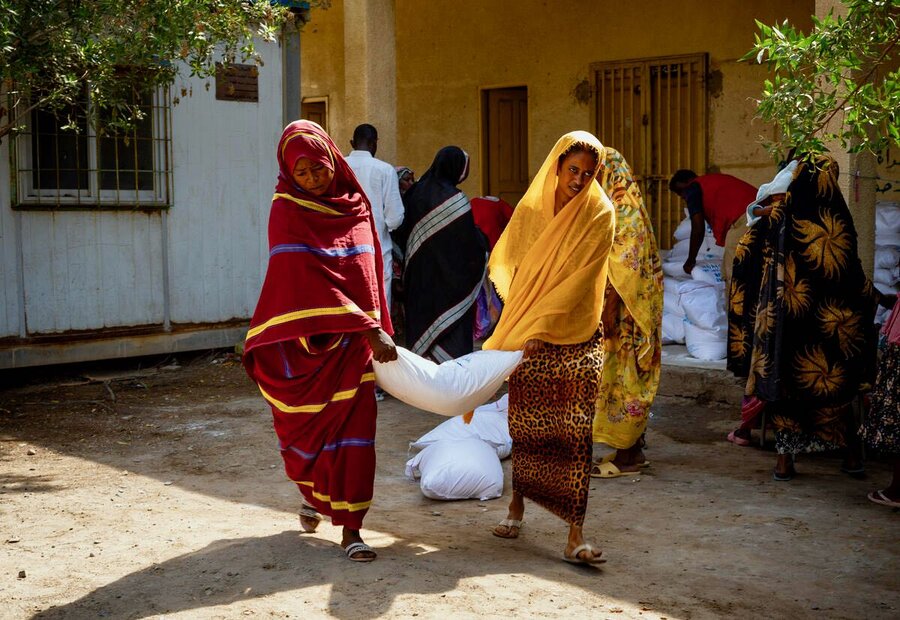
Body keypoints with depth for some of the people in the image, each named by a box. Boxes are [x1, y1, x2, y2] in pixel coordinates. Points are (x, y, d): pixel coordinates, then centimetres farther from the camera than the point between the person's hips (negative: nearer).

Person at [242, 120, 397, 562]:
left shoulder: (355, 205, 5)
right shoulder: (288, 211, -11)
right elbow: (314, 281, -20)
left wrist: (378, 329, 10)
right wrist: (370, 329, -25)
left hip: (355, 340, 3)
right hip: (306, 340, -3)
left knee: (352, 429, -1)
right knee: (306, 428, 11)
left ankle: (350, 529, 4)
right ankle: (313, 495, 40)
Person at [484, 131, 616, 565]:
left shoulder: (599, 214, -5)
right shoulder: (530, 209, 4)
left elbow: (582, 279, -11)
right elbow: (509, 266, 13)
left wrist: (543, 328, -16)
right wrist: (519, 324, 6)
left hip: (576, 336, -2)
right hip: (527, 333, 3)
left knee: (576, 432, -10)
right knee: (524, 426, 8)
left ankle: (575, 533, -10)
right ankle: (517, 504, 27)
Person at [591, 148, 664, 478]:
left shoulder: (624, 207, -15)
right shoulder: (614, 204, 15)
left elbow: (623, 264, -21)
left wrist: (609, 308, -22)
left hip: (627, 307, -10)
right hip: (621, 305, 10)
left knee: (625, 375, -5)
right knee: (625, 375, 12)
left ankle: (627, 455, 1)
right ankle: (633, 448, 19)